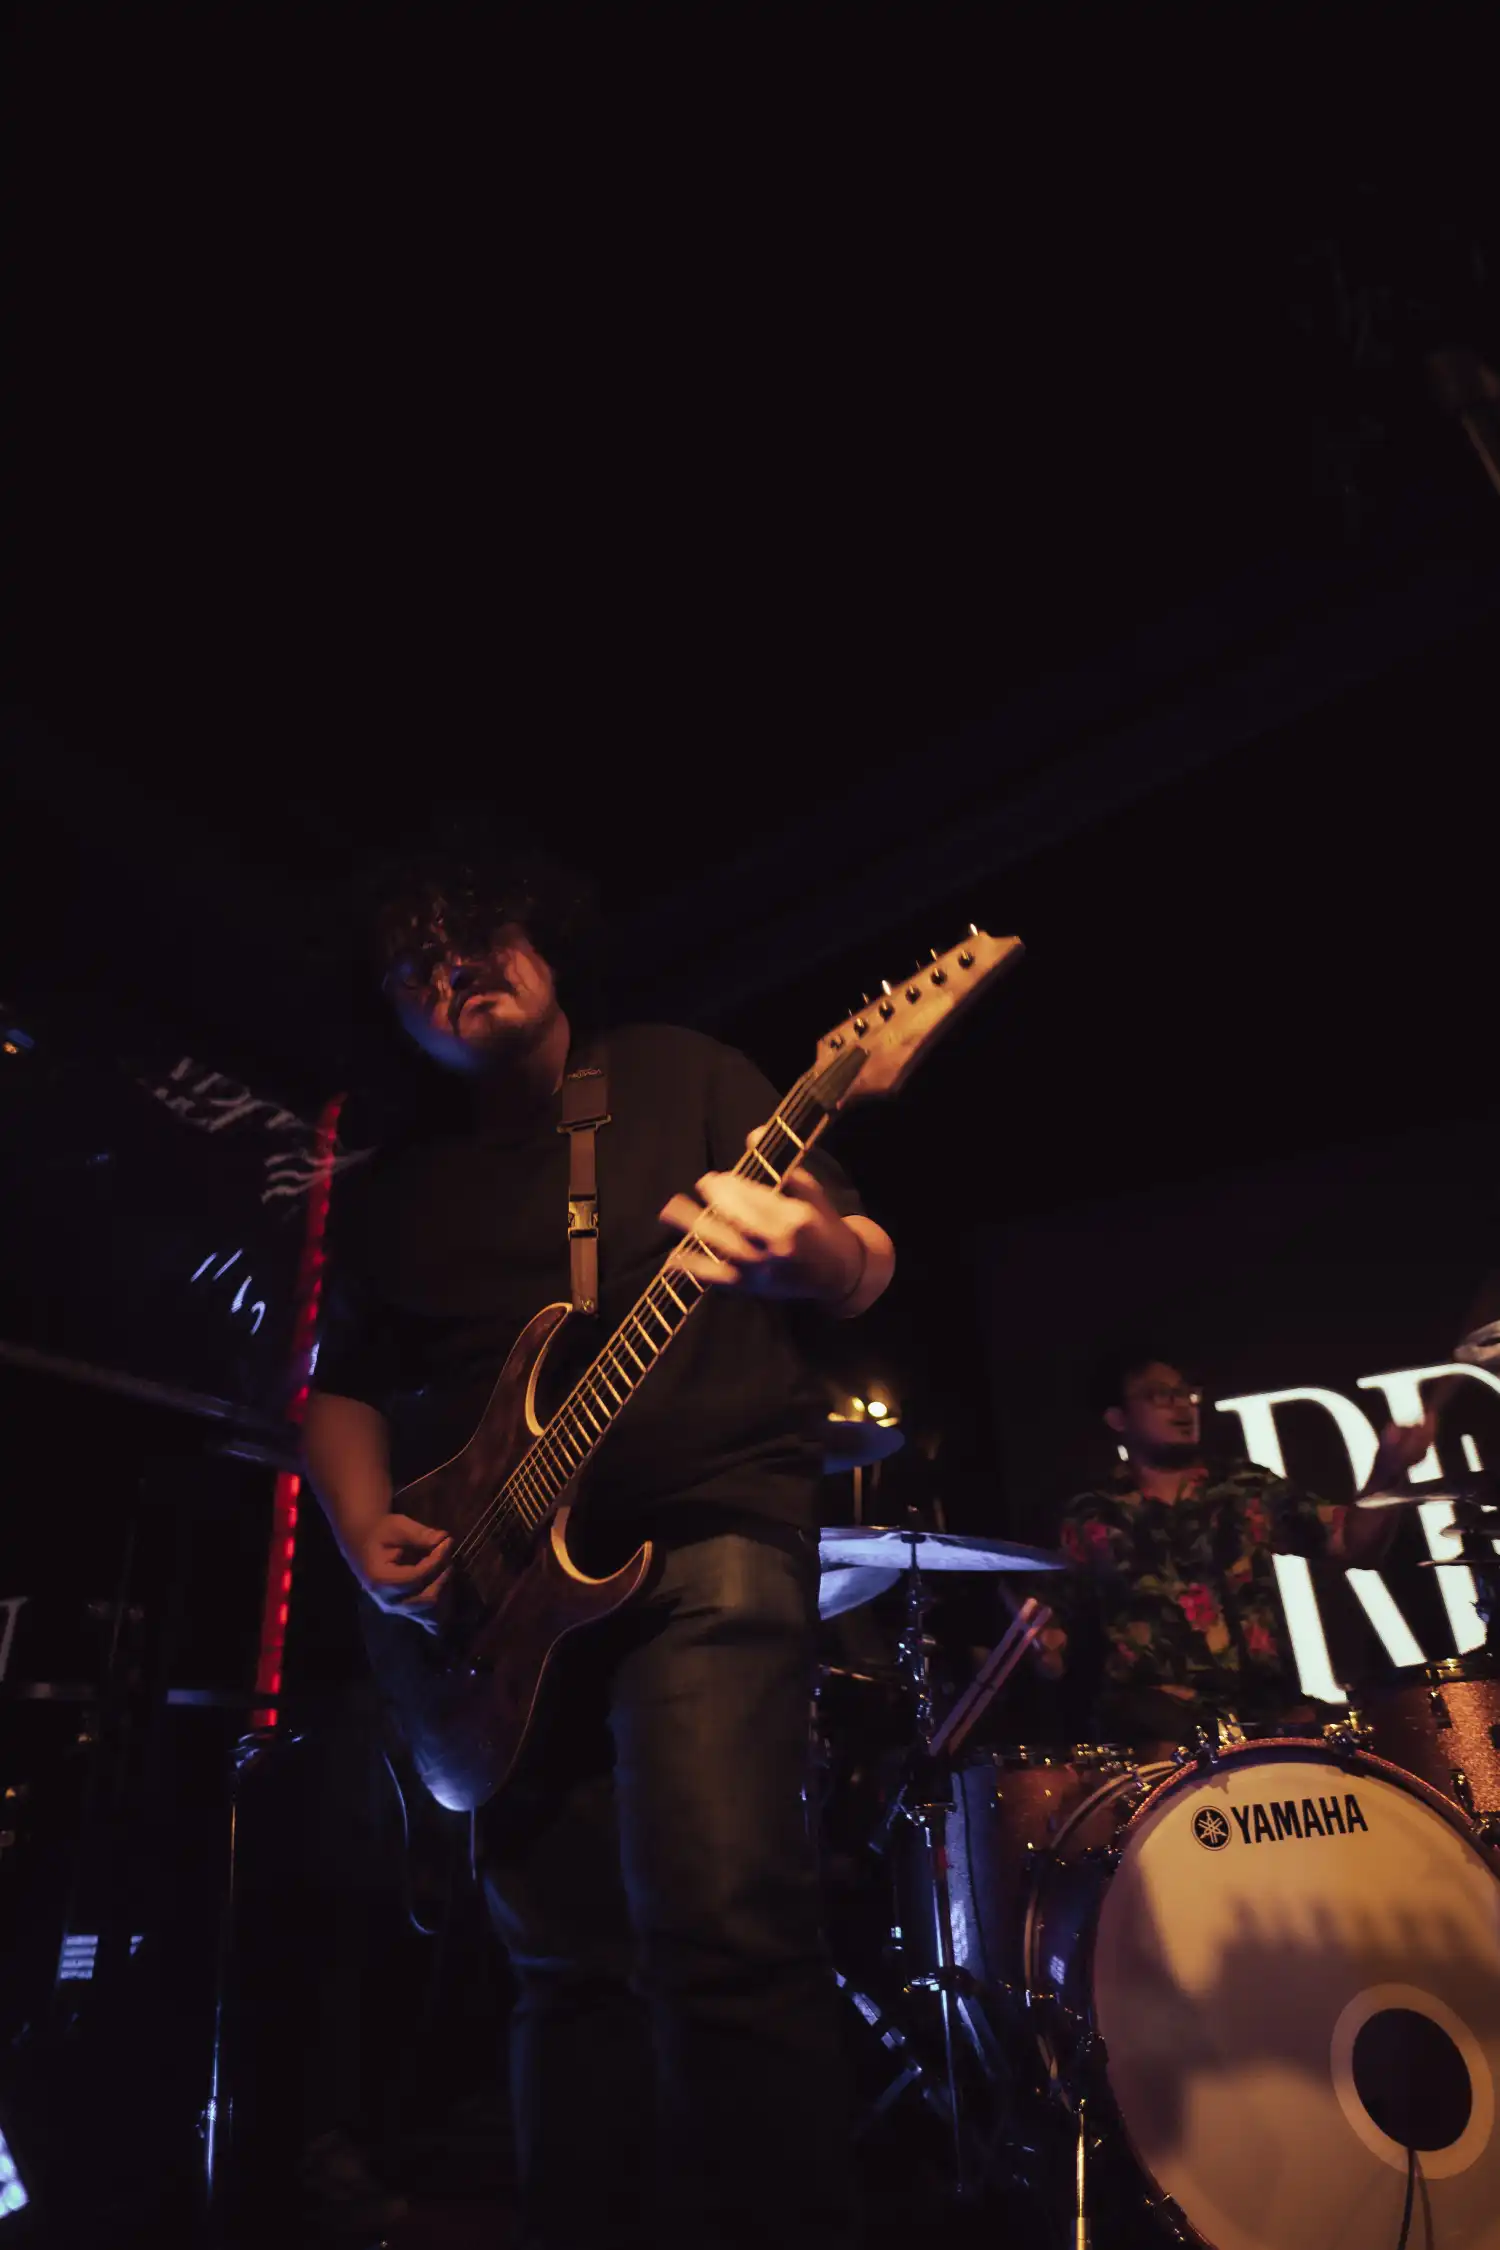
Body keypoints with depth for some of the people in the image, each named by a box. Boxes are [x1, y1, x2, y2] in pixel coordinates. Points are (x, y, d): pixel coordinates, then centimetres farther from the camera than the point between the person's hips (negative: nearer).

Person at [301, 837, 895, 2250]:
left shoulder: (680, 1076, 5)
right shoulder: (397, 1187, 16)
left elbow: (866, 1266, 1)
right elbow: (345, 1385, 18)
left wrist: (801, 1250, -23)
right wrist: (370, 1538, -1)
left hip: (710, 1528, -4)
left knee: (719, 1914, -19)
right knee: (567, 1956, 10)